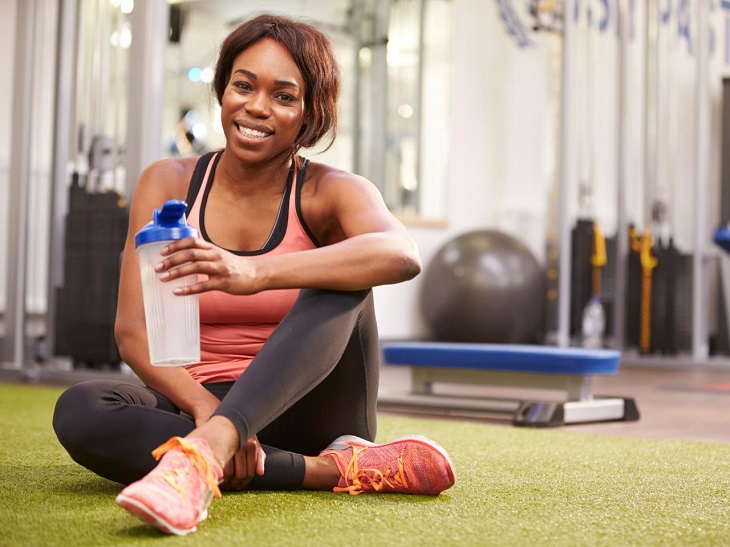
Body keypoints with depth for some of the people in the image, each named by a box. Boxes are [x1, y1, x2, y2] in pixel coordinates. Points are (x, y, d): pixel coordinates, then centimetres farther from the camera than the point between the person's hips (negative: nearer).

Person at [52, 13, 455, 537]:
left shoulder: (330, 192, -4)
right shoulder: (169, 183, 2)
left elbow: (403, 253, -29)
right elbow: (132, 329, -7)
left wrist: (254, 273, -44)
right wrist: (202, 405, -27)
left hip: (310, 412, -2)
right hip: (203, 405, 2)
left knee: (342, 273, -25)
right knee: (79, 410, -27)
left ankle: (203, 454, -43)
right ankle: (331, 471, -27)